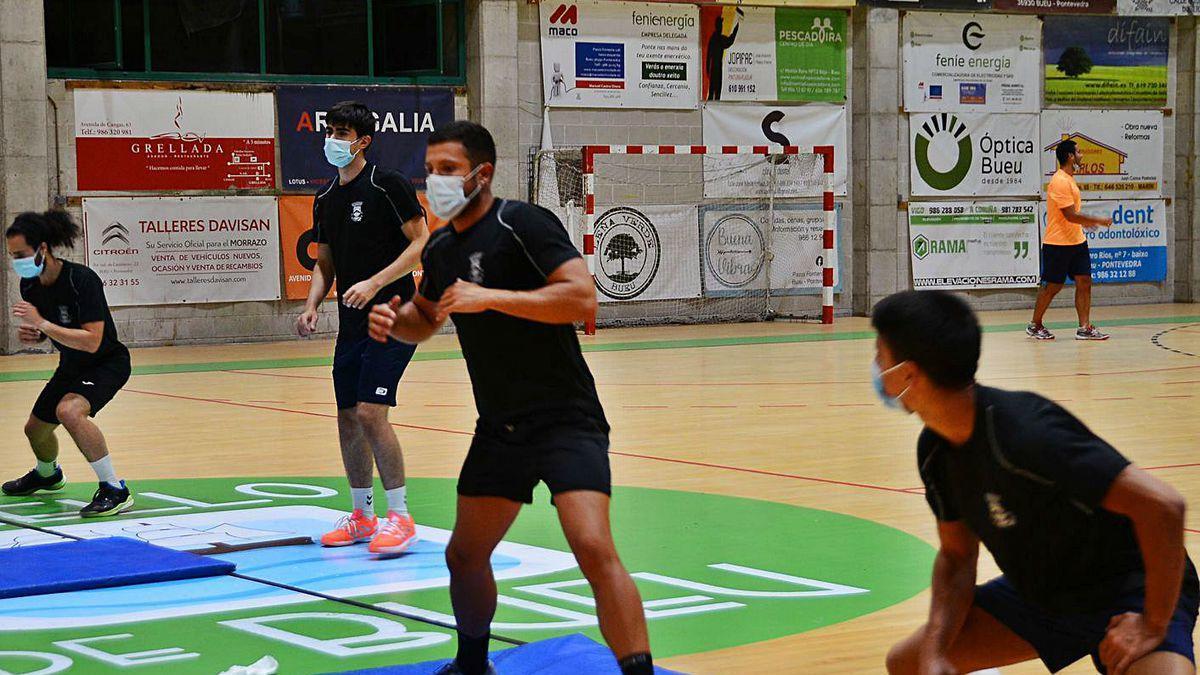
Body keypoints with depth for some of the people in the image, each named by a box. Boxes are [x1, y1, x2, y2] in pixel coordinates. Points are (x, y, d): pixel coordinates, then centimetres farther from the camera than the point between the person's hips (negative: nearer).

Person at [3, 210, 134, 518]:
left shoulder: (81, 280, -30)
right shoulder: (30, 284, -8)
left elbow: (91, 341, -35)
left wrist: (41, 324, -36)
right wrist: (30, 335, -14)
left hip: (107, 362, -8)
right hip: (71, 366, 8)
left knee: (69, 411, -35)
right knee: (35, 428, 20)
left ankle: (115, 491, -24)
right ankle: (48, 474, 57)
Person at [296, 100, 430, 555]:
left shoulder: (388, 185, -8)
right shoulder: (325, 201, 13)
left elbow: (422, 242, -11)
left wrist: (375, 283, -20)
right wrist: (311, 307, 3)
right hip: (351, 325, 7)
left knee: (370, 413, -16)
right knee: (348, 418, 8)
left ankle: (400, 517, -7)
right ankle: (361, 517, 21)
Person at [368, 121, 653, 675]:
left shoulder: (522, 223, -14)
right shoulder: (440, 248, 9)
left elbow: (582, 298, -24)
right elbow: (426, 319, 26)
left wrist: (490, 297, -26)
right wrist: (394, 320, 3)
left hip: (565, 421, -8)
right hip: (498, 430, 8)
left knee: (593, 548, -23)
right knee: (464, 555, 14)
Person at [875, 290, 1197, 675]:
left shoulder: (1025, 435, -33)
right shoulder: (935, 450, -6)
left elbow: (1161, 506, -36)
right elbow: (956, 556, 6)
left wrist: (1153, 627, -26)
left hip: (1131, 591, -8)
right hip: (1038, 593, 8)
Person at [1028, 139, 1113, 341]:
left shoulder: (1069, 179, 12)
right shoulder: (1060, 182, -19)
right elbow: (1070, 215, -23)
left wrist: (1085, 223, 21)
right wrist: (1099, 221, -17)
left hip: (1077, 241, 9)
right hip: (1058, 243, -9)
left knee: (1084, 282, 2)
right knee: (1052, 286, 0)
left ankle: (1085, 328, 4)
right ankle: (1035, 326, 15)